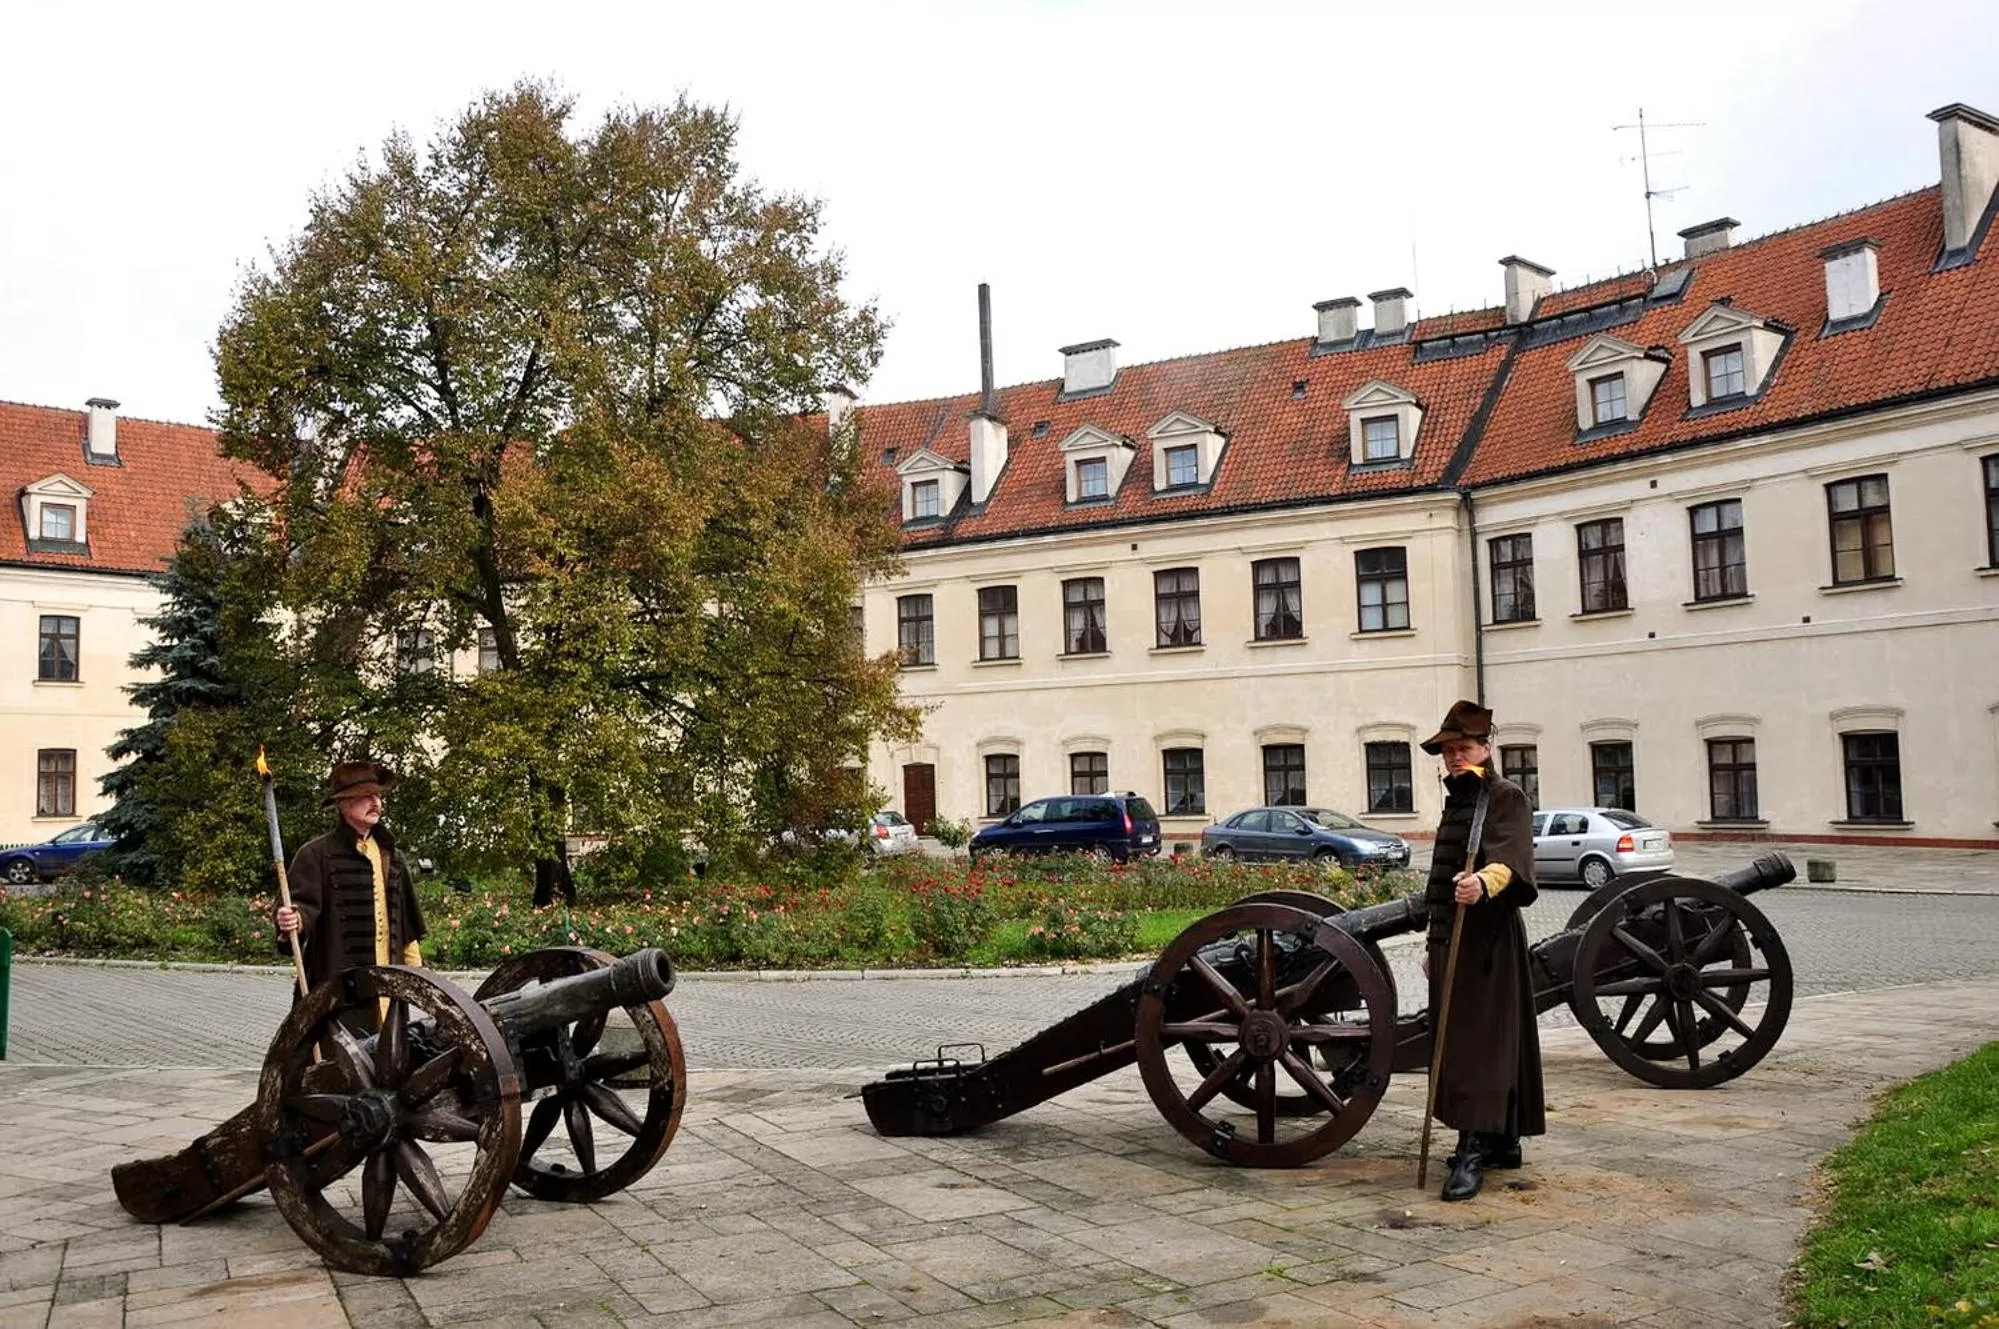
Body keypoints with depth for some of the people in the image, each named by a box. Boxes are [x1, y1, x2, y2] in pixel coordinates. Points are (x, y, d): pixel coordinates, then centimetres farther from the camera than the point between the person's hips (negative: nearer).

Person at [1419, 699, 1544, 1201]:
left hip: (1487, 939, -9)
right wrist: (1433, 943, 24)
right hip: (1452, 938, 9)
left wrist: (1484, 882, -50)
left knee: (1481, 1043, -11)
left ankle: (1472, 1152, -13)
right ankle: (1503, 1141, 25)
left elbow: (1511, 859, -29)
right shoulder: (1456, 801, 19)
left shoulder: (1506, 798, -9)